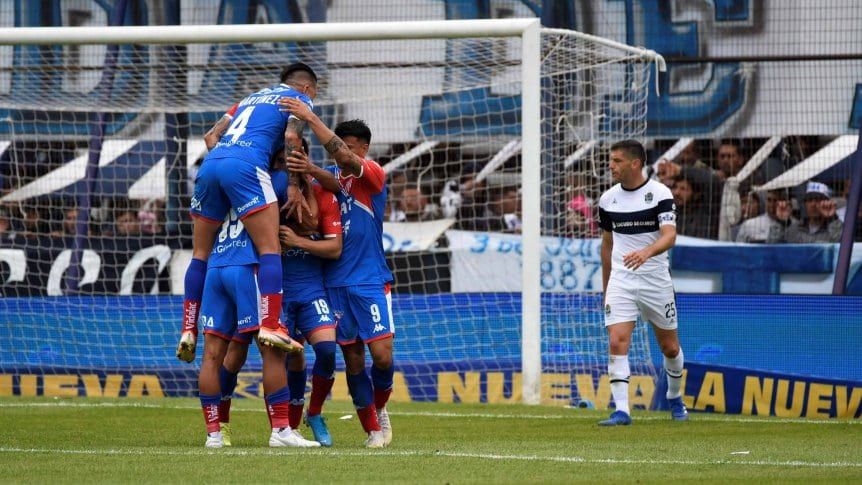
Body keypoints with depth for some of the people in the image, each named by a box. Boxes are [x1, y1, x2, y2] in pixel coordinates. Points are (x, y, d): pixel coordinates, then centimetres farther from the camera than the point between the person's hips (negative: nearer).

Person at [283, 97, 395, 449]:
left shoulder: (374, 175, -4)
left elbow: (345, 157, -23)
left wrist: (311, 118, -27)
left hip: (371, 279, -4)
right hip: (336, 282, 4)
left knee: (382, 355, -11)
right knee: (353, 360, 1)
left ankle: (380, 407, 18)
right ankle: (372, 429, 10)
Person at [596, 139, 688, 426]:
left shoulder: (660, 194, -8)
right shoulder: (608, 199, 5)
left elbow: (669, 236, -19)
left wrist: (646, 252, -39)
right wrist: (605, 287, 18)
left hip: (656, 281, -2)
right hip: (620, 281, 2)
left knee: (670, 347, 10)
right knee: (617, 343, -15)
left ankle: (675, 397, 36)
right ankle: (621, 410, -16)